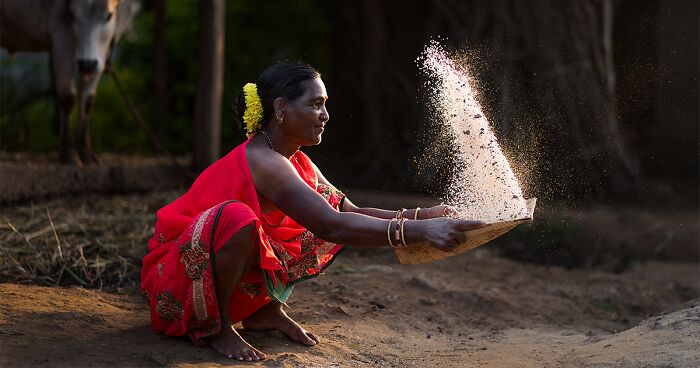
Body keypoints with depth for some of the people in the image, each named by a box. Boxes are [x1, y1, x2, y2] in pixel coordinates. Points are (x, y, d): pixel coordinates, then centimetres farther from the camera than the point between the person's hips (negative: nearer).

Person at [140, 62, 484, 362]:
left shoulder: (295, 162, 3)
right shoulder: (262, 161, -27)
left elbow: (349, 210, 2)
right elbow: (331, 226, -37)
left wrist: (418, 216, -13)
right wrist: (418, 231, -41)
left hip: (226, 273, 8)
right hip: (175, 275, -8)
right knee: (237, 217, -40)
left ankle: (265, 310, 7)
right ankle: (214, 327, -17)